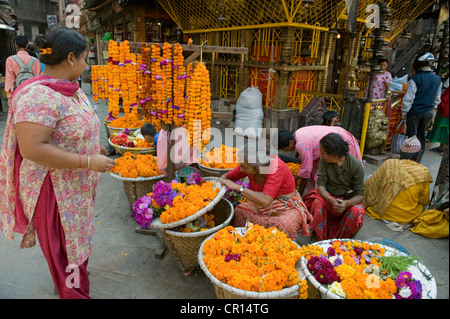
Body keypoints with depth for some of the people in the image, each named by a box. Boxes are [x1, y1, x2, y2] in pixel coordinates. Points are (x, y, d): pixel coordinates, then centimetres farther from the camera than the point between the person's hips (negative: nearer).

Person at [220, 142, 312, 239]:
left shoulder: (277, 168, -28)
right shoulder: (248, 165, -9)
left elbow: (265, 201, -40)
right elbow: (225, 177, 4)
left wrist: (238, 187, -38)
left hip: (287, 207, -5)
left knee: (284, 226, -37)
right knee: (238, 212, -21)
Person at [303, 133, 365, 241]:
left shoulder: (356, 165, -18)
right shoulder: (324, 161, -12)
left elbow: (360, 195, -15)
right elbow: (321, 185, -15)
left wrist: (346, 203, -37)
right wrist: (331, 200, -35)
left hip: (348, 199, -1)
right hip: (328, 196, 1)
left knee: (356, 211, -32)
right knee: (317, 202, -31)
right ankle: (320, 240, -14)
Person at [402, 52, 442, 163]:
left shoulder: (415, 79, -15)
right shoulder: (438, 79, 4)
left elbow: (408, 98, -15)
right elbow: (438, 98, 13)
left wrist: (404, 112, -6)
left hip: (415, 112, -5)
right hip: (428, 112, 5)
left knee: (412, 136, 2)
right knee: (422, 137, 15)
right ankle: (418, 160, 22)